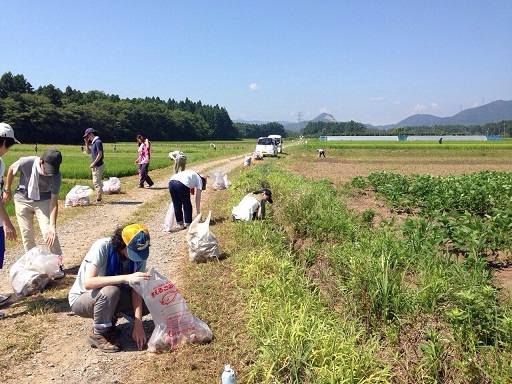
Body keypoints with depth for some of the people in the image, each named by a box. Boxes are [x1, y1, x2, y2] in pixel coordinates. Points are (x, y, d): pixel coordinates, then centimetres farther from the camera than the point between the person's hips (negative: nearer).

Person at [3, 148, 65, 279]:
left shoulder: (56, 175, -28)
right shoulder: (26, 162, -29)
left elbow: (54, 201, -27)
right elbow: (11, 169, -5)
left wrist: (52, 226, -34)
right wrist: (7, 190, 4)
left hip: (43, 201, -1)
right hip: (22, 200, 1)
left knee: (49, 232, -11)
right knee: (26, 234, 6)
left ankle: (57, 264, 2)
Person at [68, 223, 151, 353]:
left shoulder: (139, 253, -15)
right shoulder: (102, 247, -29)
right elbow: (88, 283, -40)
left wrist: (138, 323, -26)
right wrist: (125, 278, -48)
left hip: (109, 298, 5)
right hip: (81, 298, -5)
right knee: (110, 291, -37)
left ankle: (109, 319, 5)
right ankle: (98, 334, -11)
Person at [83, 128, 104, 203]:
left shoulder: (98, 142, -14)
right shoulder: (93, 142, 15)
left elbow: (100, 154, -19)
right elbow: (88, 152, 21)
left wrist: (93, 163, -19)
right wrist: (86, 143, 11)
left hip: (97, 166, -10)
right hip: (94, 166, 10)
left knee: (96, 182, -8)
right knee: (96, 182, 14)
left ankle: (98, 199, -5)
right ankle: (98, 198, 20)